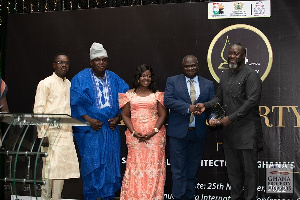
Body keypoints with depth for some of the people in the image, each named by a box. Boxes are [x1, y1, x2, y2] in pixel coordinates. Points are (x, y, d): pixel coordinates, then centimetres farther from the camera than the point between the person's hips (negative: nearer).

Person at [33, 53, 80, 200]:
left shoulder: (69, 85, 18)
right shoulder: (45, 83, -1)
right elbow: (38, 110, -7)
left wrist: (72, 130, 16)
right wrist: (42, 134, -14)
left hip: (66, 132, 6)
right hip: (51, 132, -6)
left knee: (63, 167, 5)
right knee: (49, 166, -7)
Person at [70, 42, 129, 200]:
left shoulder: (115, 80, 10)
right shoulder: (81, 79, -1)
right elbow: (75, 103, -7)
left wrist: (118, 118, -6)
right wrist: (89, 120, -15)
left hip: (111, 128, 4)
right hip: (90, 129, -3)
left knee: (110, 162, 6)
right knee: (91, 162, -3)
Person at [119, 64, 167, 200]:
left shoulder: (157, 95, 9)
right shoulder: (129, 94, 9)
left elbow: (162, 115, 4)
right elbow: (125, 115, 6)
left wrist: (154, 132, -9)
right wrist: (134, 132, -7)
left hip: (155, 136, 0)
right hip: (135, 136, 0)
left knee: (154, 166, -3)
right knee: (135, 165, -4)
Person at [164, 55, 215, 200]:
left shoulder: (208, 85, 11)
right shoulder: (172, 81, 4)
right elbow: (168, 101, -9)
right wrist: (188, 107, -18)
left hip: (198, 133, 3)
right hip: (178, 133, -2)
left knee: (193, 170, 11)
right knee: (178, 169, -1)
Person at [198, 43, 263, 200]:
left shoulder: (250, 75, -8)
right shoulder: (225, 75, 16)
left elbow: (252, 101, -16)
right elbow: (219, 98, 20)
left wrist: (231, 118, -19)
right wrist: (205, 105, 1)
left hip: (247, 130, -7)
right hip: (229, 130, 7)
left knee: (249, 169, 0)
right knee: (233, 170, 13)